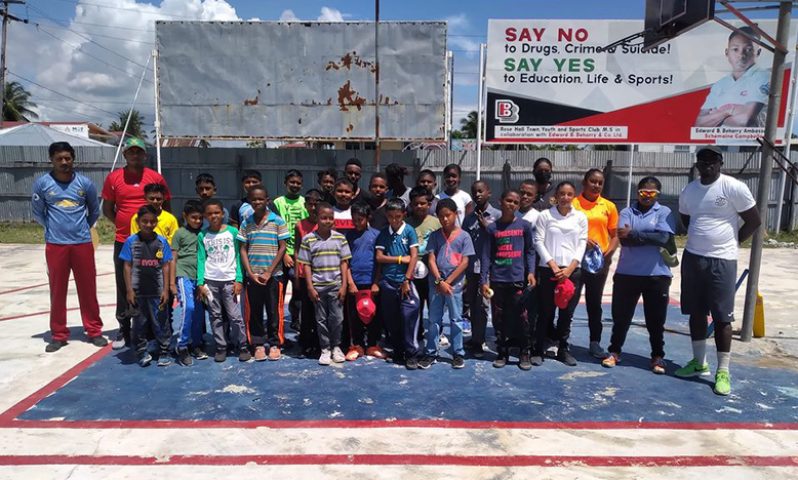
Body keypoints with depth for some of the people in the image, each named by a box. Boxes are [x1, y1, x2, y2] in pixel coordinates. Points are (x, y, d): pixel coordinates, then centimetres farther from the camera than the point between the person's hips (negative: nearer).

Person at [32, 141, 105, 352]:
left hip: (82, 243, 0)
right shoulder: (42, 183, -4)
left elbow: (94, 211, 12)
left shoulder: (85, 183, -2)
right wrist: (54, 227, 14)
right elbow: (37, 212, 9)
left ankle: (94, 331, 18)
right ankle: (58, 334, 19)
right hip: (55, 245, 0)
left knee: (88, 289, 7)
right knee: (57, 291, 7)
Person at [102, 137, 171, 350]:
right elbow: (107, 208, 10)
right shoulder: (114, 178, 3)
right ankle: (123, 330, 20)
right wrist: (123, 223, -2)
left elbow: (165, 207, 9)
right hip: (123, 241, 1)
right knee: (123, 287, 8)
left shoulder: (156, 177, 1)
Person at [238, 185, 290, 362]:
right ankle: (258, 344, 19)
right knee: (254, 312, 7)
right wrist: (250, 273, -6)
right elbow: (242, 249, 5)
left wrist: (268, 272, -9)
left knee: (274, 311, 4)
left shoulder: (278, 221, -2)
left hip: (273, 274, -2)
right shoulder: (246, 223, 6)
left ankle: (274, 344, 17)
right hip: (252, 275, 3)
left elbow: (283, 248, -5)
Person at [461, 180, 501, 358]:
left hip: (489, 267, -4)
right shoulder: (469, 217, 10)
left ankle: (477, 341, 9)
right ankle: (477, 339, 22)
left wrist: (487, 226, -10)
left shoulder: (497, 215, 0)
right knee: (471, 303, 9)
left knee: (481, 304, -1)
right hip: (471, 268, 4)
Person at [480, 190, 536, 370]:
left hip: (518, 279, -1)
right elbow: (486, 256, 3)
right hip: (497, 280, 1)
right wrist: (484, 281, -2)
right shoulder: (492, 227, 4)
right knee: (499, 319, 8)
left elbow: (530, 250, 5)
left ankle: (525, 354, 14)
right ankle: (502, 353, 21)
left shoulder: (524, 225, 3)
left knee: (521, 318, 0)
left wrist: (531, 272, -9)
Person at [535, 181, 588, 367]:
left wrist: (570, 268, -7)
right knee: (545, 313, 0)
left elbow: (582, 244, 4)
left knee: (567, 313, 7)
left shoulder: (581, 217, 8)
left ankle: (563, 349, 20)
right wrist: (553, 265, -10)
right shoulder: (545, 215, 1)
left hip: (573, 270, 2)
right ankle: (538, 350, 9)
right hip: (548, 269, -2)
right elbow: (539, 242, -3)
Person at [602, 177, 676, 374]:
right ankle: (614, 351, 25)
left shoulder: (664, 212, 2)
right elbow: (623, 238, -9)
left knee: (656, 319, 9)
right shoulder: (627, 212, 5)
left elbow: (663, 237, -14)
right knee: (621, 316, 9)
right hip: (627, 273, 1)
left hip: (657, 275, -1)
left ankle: (658, 356, 25)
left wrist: (633, 234, -13)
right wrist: (651, 238, -15)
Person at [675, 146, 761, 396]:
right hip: (692, 258, 5)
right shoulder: (688, 191, 6)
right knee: (696, 312, 12)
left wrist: (731, 242, 1)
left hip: (722, 261, -5)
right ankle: (699, 361, 26)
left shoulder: (734, 188, -9)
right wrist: (700, 238, 11)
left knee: (722, 317, -1)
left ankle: (723, 371, 9)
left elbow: (754, 221, -3)